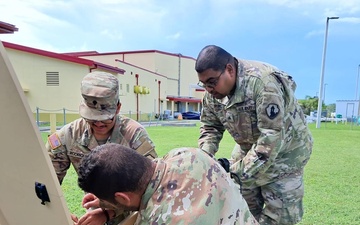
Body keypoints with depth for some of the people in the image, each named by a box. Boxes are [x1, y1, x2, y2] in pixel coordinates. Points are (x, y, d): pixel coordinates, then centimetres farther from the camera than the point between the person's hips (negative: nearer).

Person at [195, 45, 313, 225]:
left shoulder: (263, 82, -33)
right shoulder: (213, 92, -11)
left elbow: (272, 137, -35)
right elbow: (210, 127, 0)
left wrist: (240, 174, -35)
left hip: (284, 151, -5)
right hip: (248, 148, 6)